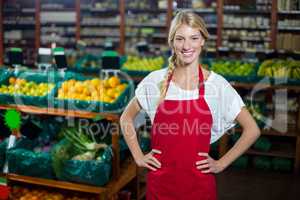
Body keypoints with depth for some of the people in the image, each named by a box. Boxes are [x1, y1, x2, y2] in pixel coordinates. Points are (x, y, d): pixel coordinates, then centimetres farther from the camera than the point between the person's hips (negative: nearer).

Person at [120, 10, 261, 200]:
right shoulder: (155, 80, -5)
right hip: (160, 183, 1)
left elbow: (252, 130, -2)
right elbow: (126, 118, 9)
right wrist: (139, 157, 3)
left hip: (199, 184, -1)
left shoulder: (216, 84, -8)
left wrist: (221, 163, -3)